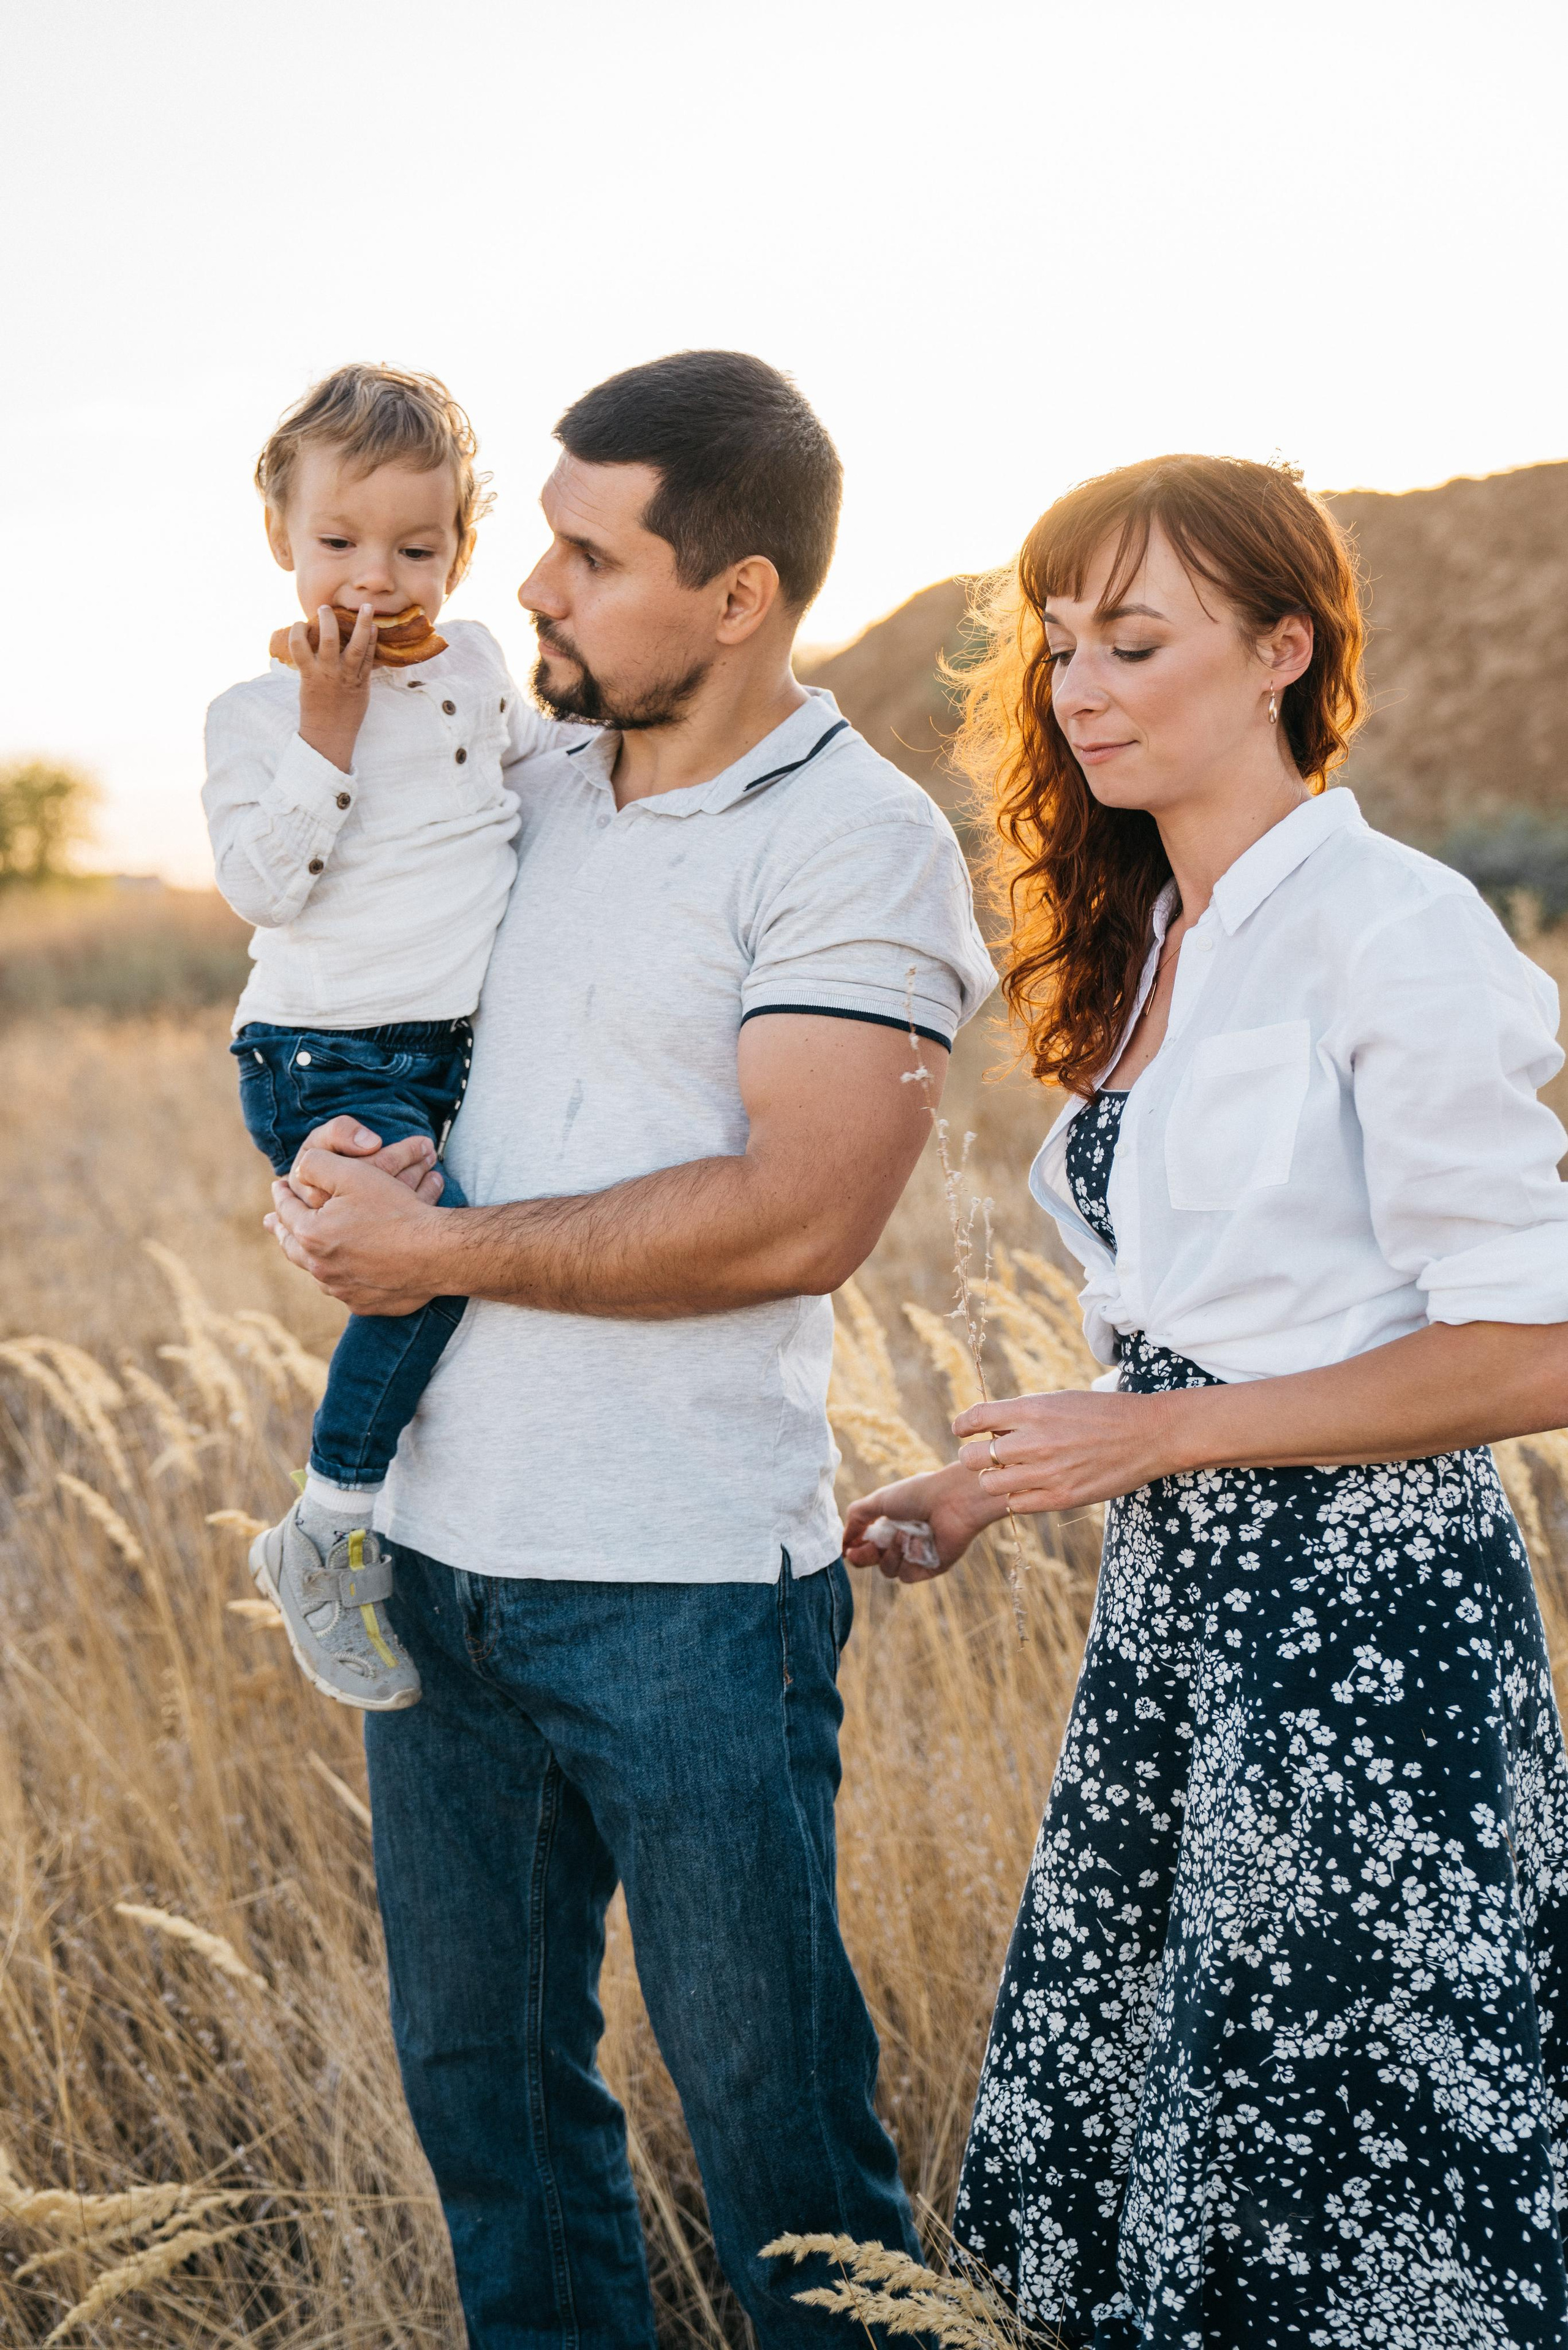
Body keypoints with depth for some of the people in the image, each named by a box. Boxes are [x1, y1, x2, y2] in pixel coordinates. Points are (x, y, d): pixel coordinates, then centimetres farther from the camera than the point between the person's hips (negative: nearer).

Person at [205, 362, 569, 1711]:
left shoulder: (477, 668, 9)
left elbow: (537, 756, 29)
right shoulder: (261, 712, -5)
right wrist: (329, 727, -18)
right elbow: (262, 886, -16)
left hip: (462, 1048, 7)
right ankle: (327, 1530, -15)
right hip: (325, 1062, -7)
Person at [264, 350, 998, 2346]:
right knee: (480, 2070, 18)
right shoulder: (527, 795, 11)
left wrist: (442, 1251, -14)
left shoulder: (856, 844, -11)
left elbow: (793, 1219, -21)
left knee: (768, 2105, 5)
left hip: (683, 1592, -7)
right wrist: (336, 1163, 0)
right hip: (438, 1547, 7)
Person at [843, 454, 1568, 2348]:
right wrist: (1000, 1482, 8)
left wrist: (1155, 1434, -16)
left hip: (1363, 1617, -8)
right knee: (1116, 2164, 15)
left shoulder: (1392, 929, -13)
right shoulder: (1145, 948, 13)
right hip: (1172, 1611, 8)